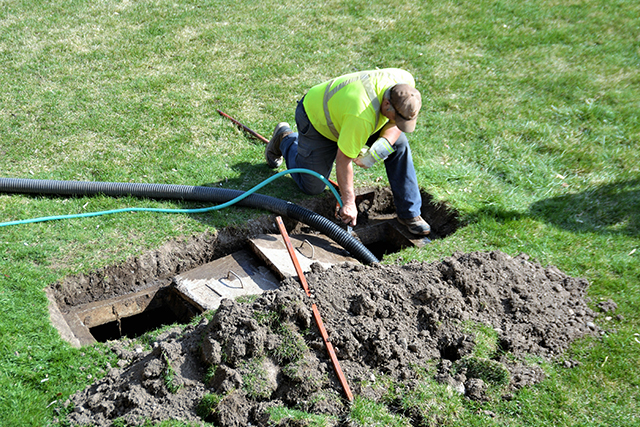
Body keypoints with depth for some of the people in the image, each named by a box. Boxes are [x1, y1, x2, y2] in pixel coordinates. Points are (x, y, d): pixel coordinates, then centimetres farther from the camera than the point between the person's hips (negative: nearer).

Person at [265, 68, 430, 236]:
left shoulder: (405, 82, -26)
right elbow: (343, 159, -34)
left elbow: (398, 122, -9)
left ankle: (409, 213, -1)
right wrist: (348, 202, -26)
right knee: (312, 187, 3)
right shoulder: (362, 116, -45)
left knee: (399, 144, -12)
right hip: (316, 119, -6)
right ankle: (285, 138, 28)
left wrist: (384, 144, -29)